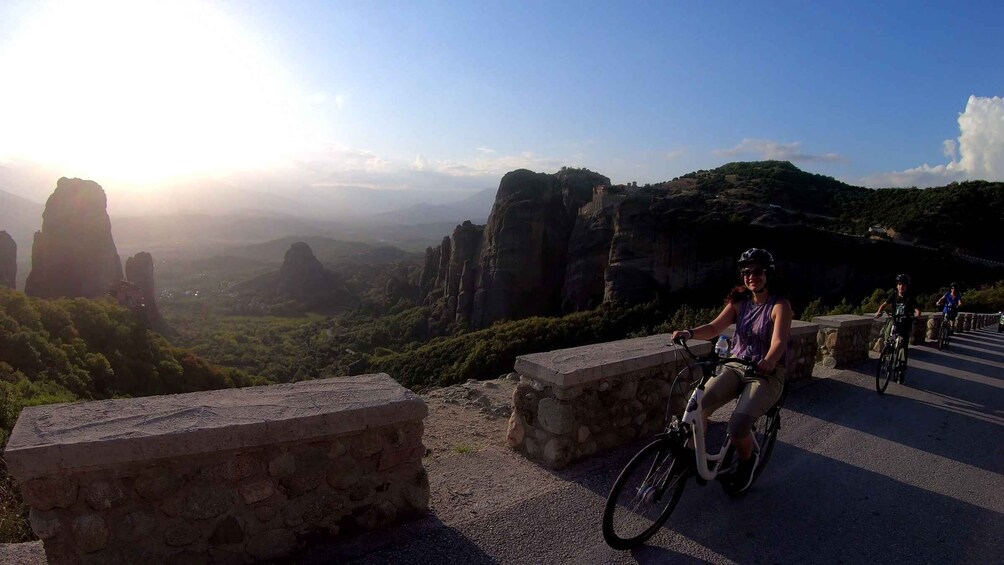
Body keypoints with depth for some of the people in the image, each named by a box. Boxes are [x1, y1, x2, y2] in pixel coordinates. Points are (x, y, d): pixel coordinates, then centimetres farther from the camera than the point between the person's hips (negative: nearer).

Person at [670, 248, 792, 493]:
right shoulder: (740, 302, 5)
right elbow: (714, 328, -5)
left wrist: (769, 361, -47)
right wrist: (690, 332, -25)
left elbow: (779, 341, -26)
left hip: (766, 375, -4)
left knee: (737, 426, -26)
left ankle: (748, 459, 9)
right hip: (735, 367, 5)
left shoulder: (780, 305, -10)